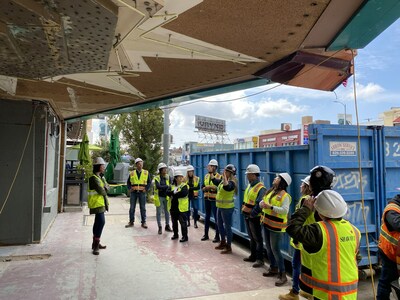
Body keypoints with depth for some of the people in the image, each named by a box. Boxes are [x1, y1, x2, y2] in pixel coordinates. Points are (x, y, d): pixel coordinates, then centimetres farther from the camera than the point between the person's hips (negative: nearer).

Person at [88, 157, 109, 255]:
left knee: (98, 222, 16)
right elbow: (100, 190, -21)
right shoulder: (93, 178, -16)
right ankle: (96, 245, -11)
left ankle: (96, 243, 27)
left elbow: (107, 187, 12)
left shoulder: (101, 177, 15)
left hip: (101, 202, 10)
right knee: (101, 221, -15)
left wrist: (105, 188, -9)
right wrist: (104, 191, -2)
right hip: (97, 203, -10)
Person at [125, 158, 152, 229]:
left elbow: (149, 182, 7)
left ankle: (143, 222, 10)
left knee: (143, 208, 3)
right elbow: (128, 182, 14)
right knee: (132, 207, 5)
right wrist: (130, 188, 0)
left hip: (142, 192, -1)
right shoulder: (132, 173, 6)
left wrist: (146, 189, -4)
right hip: (133, 192, 1)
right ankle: (131, 222, 15)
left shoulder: (146, 173, 4)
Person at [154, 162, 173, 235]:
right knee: (158, 212, 3)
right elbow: (158, 186, -23)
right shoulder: (157, 178, -9)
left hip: (166, 197, 4)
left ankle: (167, 226, 25)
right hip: (159, 197, -4)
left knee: (167, 211, 12)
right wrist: (167, 186, -25)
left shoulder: (168, 177, 3)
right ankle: (160, 227, 11)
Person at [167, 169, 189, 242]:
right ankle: (175, 234, 33)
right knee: (174, 222, 17)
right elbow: (167, 192, -3)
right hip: (173, 207, 6)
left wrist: (173, 194, -13)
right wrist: (174, 192, -20)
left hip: (181, 208, -6)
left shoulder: (184, 186, -6)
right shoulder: (172, 186, 11)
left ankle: (185, 236, 5)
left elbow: (183, 193, -24)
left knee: (183, 222, -3)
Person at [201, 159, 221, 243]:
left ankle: (217, 236, 10)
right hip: (207, 199, 7)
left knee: (216, 217, 0)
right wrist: (205, 188, -10)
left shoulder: (219, 176, -10)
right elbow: (202, 186, 11)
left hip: (214, 199, -6)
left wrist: (212, 187, -24)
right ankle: (206, 234, 26)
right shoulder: (206, 176, 11)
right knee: (207, 216, 15)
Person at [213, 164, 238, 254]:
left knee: (227, 227, 0)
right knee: (219, 224, 21)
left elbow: (226, 187, -41)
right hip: (220, 206, 9)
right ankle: (223, 242, 37)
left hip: (227, 208, -9)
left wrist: (224, 176, -38)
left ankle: (229, 247, 11)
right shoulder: (222, 180, 6)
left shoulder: (231, 182, -19)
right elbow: (215, 181, 23)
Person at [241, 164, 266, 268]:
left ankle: (260, 259, 13)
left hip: (254, 217, -9)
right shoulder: (249, 186, 10)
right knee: (251, 237, 19)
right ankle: (253, 256, 32)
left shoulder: (261, 188, -20)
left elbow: (259, 204, -27)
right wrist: (243, 210, 10)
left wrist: (252, 214, -21)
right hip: (247, 216, 9)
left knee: (257, 239, 2)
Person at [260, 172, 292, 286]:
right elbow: (263, 201, 15)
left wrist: (271, 207, -30)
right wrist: (262, 204, -8)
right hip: (267, 224, 9)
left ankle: (283, 275, 5)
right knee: (269, 248, 18)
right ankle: (273, 269, 34)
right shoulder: (270, 191, 10)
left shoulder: (284, 195, -16)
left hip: (276, 226, -9)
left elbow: (285, 210, -25)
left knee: (275, 250, -6)